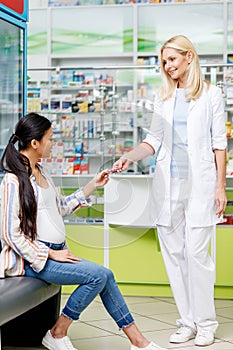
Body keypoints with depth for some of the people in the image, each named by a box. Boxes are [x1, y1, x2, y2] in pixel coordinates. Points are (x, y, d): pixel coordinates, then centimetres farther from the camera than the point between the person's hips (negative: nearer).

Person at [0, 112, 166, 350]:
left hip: (54, 251, 8)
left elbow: (61, 207, 25)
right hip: (32, 258, -8)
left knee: (105, 276, -3)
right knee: (99, 275, -19)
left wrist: (92, 185, 21)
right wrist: (51, 254, -16)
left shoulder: (41, 173, 13)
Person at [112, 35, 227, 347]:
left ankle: (206, 324, 8)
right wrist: (130, 157, -8)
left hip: (199, 183, -4)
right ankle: (187, 322, 14)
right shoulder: (163, 97, 14)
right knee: (173, 253, 4)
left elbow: (219, 143, 1)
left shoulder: (210, 94, 3)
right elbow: (154, 140, 11)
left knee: (196, 252, -6)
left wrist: (221, 187, -4)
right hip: (167, 183, 4)